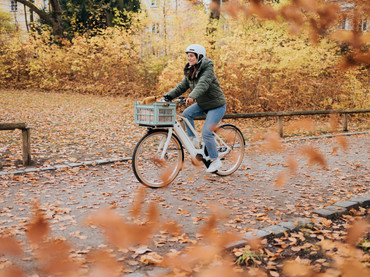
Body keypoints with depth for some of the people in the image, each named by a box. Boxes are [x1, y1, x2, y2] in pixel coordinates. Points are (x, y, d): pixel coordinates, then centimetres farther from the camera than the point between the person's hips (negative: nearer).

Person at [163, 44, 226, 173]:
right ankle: (192, 139, 1)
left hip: (217, 105, -7)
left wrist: (192, 97, -54)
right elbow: (181, 86, 0)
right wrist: (168, 96, -12)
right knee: (186, 113, -16)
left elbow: (202, 85, -38)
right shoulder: (190, 72, 4)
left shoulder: (208, 70, -21)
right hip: (203, 104, 8)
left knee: (206, 132, -14)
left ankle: (216, 160, 1)